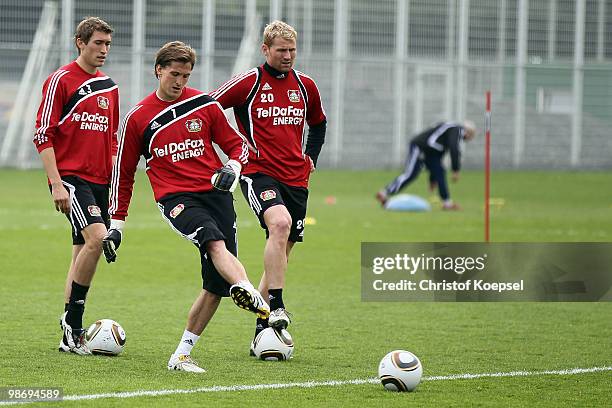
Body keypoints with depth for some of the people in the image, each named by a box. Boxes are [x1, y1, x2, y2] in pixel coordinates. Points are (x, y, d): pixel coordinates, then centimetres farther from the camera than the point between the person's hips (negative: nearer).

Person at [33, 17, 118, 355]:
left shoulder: (109, 88, 16)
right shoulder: (61, 80, -6)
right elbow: (43, 135, -9)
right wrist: (56, 184, -15)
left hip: (99, 181, 7)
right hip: (70, 176, -7)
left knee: (83, 251, 7)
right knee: (96, 237, -23)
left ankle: (70, 336, 13)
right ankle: (72, 321, -12)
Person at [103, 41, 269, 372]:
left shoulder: (205, 105, 10)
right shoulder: (138, 118, 7)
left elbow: (237, 145, 17)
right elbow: (123, 173, 15)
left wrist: (232, 168, -7)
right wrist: (116, 225, 15)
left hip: (215, 193, 3)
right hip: (175, 198, -3)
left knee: (217, 285, -5)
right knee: (215, 241, -34)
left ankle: (182, 355, 4)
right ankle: (251, 294, -60)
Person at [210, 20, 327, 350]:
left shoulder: (305, 85, 10)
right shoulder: (248, 82, -5)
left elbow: (318, 123, 29)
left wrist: (310, 157, 15)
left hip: (296, 178, 6)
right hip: (259, 173, -6)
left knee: (281, 252, 8)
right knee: (280, 223, -33)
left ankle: (262, 329, 17)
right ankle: (276, 307, -34)